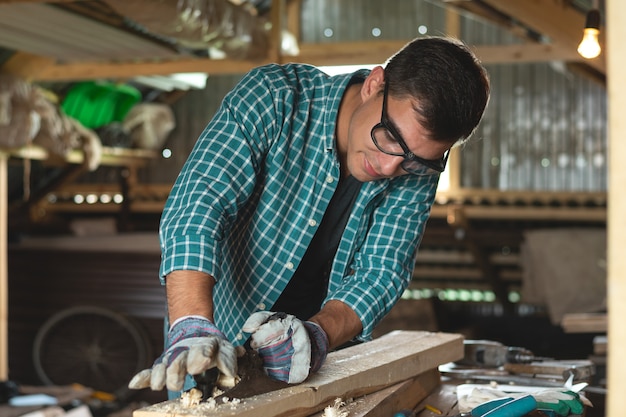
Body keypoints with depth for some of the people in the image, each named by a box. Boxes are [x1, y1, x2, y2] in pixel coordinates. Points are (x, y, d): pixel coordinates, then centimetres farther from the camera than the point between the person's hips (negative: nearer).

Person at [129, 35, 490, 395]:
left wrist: (317, 335, -33)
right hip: (218, 342, -2)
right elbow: (198, 203, -27)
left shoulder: (417, 172, -8)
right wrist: (192, 327, -42)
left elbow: (381, 273, -13)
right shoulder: (274, 98, -18)